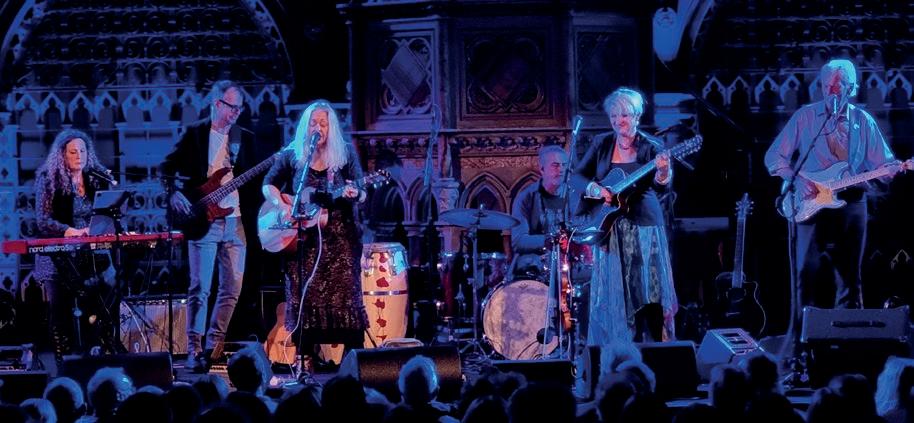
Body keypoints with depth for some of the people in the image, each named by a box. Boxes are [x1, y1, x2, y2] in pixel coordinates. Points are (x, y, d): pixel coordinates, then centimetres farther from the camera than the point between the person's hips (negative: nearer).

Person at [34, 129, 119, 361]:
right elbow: (43, 220, -11)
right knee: (62, 312, -6)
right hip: (60, 258, -3)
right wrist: (71, 231, -27)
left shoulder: (97, 179, 9)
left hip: (94, 254, 3)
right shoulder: (48, 179, -3)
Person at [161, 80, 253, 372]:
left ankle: (213, 346, 14)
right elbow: (168, 166, 2)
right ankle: (194, 351, -5)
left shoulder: (242, 137, 13)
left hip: (235, 219, 4)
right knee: (200, 288, -8)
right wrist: (173, 194, -13)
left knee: (232, 289, 3)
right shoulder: (195, 133, 2)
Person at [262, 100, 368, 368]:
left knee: (344, 293, -6)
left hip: (339, 237, -1)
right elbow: (268, 185, 7)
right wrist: (284, 208, -11)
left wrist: (355, 194, -23)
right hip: (302, 238, 1)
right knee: (303, 294, -2)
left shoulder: (345, 154, 4)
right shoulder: (292, 155, 5)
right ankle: (306, 354, 4)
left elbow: (361, 195, 1)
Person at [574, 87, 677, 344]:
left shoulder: (651, 149, -2)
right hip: (608, 227, 2)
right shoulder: (601, 144, 5)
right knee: (610, 294, 2)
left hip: (643, 226, -2)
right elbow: (579, 175, 8)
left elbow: (662, 187, -15)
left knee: (647, 289, -3)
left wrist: (663, 173, -37)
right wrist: (595, 189, -12)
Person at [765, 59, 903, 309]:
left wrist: (893, 168, -17)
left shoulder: (863, 121, 8)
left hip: (851, 203, 1)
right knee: (807, 272, -8)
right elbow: (774, 157, 5)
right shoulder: (805, 116, 4)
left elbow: (881, 162, 6)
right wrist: (796, 180, -10)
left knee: (848, 277, 4)